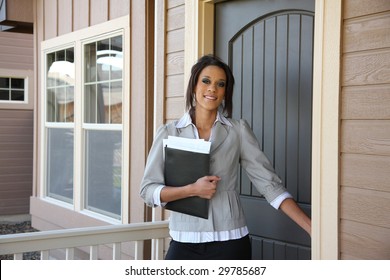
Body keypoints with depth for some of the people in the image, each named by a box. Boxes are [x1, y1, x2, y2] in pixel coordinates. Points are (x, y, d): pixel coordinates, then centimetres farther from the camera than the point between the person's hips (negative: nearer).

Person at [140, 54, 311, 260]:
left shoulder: (238, 130, 3)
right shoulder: (168, 133, 4)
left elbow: (269, 183, -1)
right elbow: (148, 190, 0)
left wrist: (312, 227, -9)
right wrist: (193, 189, -15)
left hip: (230, 242, 0)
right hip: (184, 242, 1)